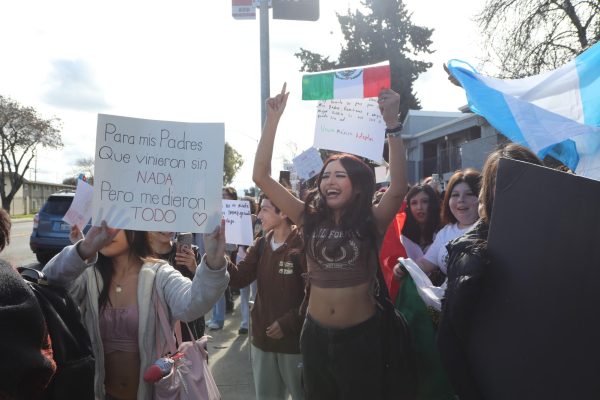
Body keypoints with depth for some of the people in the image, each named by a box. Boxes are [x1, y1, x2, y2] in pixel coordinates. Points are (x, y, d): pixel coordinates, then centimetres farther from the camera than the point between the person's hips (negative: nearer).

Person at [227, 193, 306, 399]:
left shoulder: (303, 246, -17)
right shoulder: (261, 244, 4)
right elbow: (239, 278, -2)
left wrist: (288, 323, -19)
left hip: (294, 338, -6)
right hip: (262, 337, 6)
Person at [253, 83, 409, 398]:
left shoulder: (371, 222, -8)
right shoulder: (310, 219, -2)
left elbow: (398, 189, -28)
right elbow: (261, 176, -7)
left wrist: (392, 123, -35)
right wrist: (273, 119, -12)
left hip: (361, 336, -3)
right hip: (316, 334, 3)